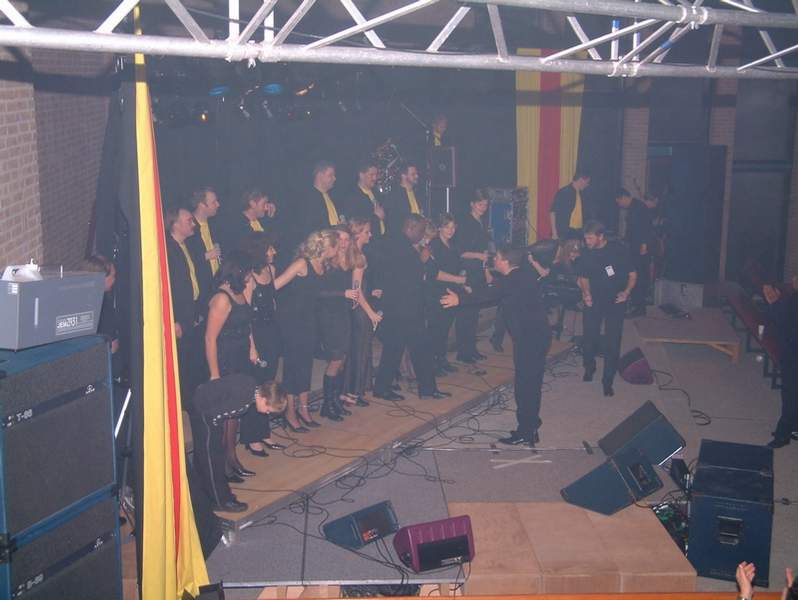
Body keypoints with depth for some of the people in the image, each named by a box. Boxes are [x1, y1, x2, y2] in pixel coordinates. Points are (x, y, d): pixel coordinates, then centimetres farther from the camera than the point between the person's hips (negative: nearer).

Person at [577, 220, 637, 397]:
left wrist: (626, 292, -17)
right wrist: (586, 293, -5)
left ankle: (608, 381, 10)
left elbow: (632, 274, -1)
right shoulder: (586, 254, 3)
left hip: (615, 301, -2)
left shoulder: (618, 250, -6)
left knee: (613, 342, -1)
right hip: (594, 301, 2)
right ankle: (589, 368, 28)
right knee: (589, 337, -1)